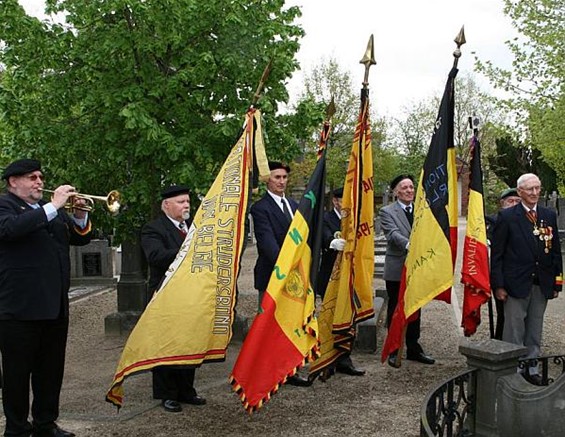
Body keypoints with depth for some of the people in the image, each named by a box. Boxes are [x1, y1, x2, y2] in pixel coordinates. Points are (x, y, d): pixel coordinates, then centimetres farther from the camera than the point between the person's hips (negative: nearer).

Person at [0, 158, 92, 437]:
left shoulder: (51, 207, 17)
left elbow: (81, 238, 17)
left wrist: (80, 216, -3)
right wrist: (53, 207, -26)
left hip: (56, 306, 7)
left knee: (51, 370, 14)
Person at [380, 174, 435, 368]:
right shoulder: (387, 211, -4)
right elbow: (393, 234, -20)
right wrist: (408, 244, -37)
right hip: (397, 269, -4)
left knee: (415, 311, 13)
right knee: (395, 311, 6)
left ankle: (413, 348, 26)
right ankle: (394, 350, 16)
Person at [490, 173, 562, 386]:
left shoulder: (549, 216, 9)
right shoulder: (507, 216, -4)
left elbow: (555, 251, 11)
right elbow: (496, 254, -5)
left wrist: (557, 282, 6)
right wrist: (498, 285, -10)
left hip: (542, 285, 4)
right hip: (516, 284, -4)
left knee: (535, 330, 13)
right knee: (514, 330, 1)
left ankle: (531, 368, 25)